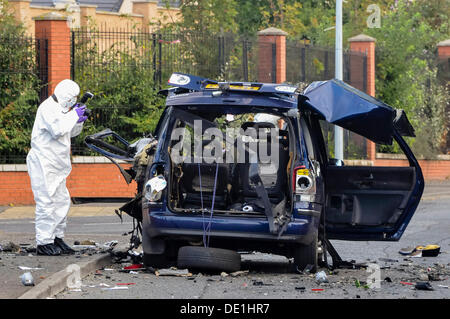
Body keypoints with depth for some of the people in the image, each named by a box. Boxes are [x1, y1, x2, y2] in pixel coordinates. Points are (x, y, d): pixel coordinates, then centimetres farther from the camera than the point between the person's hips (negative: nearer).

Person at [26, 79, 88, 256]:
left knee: (62, 200, 11)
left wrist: (79, 120, 8)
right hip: (44, 162, -10)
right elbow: (57, 129, -25)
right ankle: (43, 243, -12)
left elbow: (72, 132, 27)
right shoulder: (47, 108, -12)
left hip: (56, 165, 10)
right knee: (46, 202, -12)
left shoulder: (60, 109, 18)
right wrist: (74, 115, -15)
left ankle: (57, 238, 19)